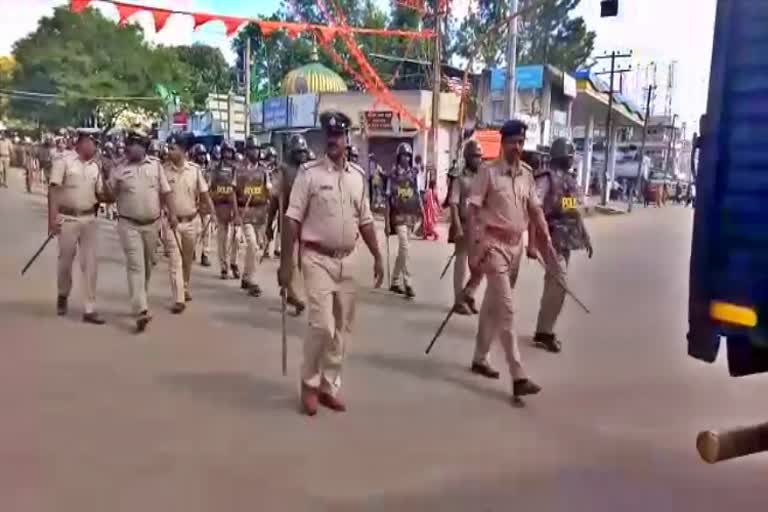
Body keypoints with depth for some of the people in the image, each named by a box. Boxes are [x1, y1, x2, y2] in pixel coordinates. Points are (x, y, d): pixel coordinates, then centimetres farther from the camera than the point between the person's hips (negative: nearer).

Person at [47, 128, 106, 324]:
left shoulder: (95, 166, 8)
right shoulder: (64, 161, -6)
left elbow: (101, 195, 14)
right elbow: (53, 190, -9)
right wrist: (52, 218, -15)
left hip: (89, 219, 4)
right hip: (67, 219, -4)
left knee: (90, 264, 1)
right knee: (65, 262, 9)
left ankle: (90, 309, 6)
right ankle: (62, 296, 37)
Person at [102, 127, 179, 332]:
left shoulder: (155, 165, 2)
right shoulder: (119, 169, -1)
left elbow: (165, 191, 4)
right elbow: (111, 196, 2)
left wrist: (172, 214, -3)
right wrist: (106, 183, -17)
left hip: (152, 224, 3)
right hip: (129, 225, -2)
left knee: (147, 265, 14)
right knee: (135, 265, -11)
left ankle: (139, 302, 34)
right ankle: (141, 310, -15)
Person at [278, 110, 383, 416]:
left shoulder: (358, 176, 8)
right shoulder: (309, 173, -8)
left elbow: (365, 221, 14)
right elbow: (292, 219, -10)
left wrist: (377, 257, 9)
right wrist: (286, 262, -13)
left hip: (347, 260, 6)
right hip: (318, 258, -5)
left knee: (342, 328, 10)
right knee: (322, 325, -12)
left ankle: (330, 386, 24)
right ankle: (309, 383, 12)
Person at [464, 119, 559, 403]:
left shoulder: (527, 174, 8)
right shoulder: (488, 172, -10)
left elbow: (535, 209, 12)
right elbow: (473, 210, -12)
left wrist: (546, 239, 5)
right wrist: (474, 246, -18)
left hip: (516, 244, 6)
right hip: (494, 243, -6)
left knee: (493, 305, 16)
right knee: (507, 309, -10)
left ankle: (480, 359, 31)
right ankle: (519, 377, -9)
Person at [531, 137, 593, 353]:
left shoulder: (571, 179, 15)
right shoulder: (547, 178, -12)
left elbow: (576, 212, 22)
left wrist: (586, 237, 21)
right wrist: (533, 241, -28)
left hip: (567, 239, 8)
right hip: (552, 238, -8)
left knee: (555, 283, 11)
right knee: (558, 284, -10)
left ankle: (545, 329, 21)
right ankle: (544, 332, 2)